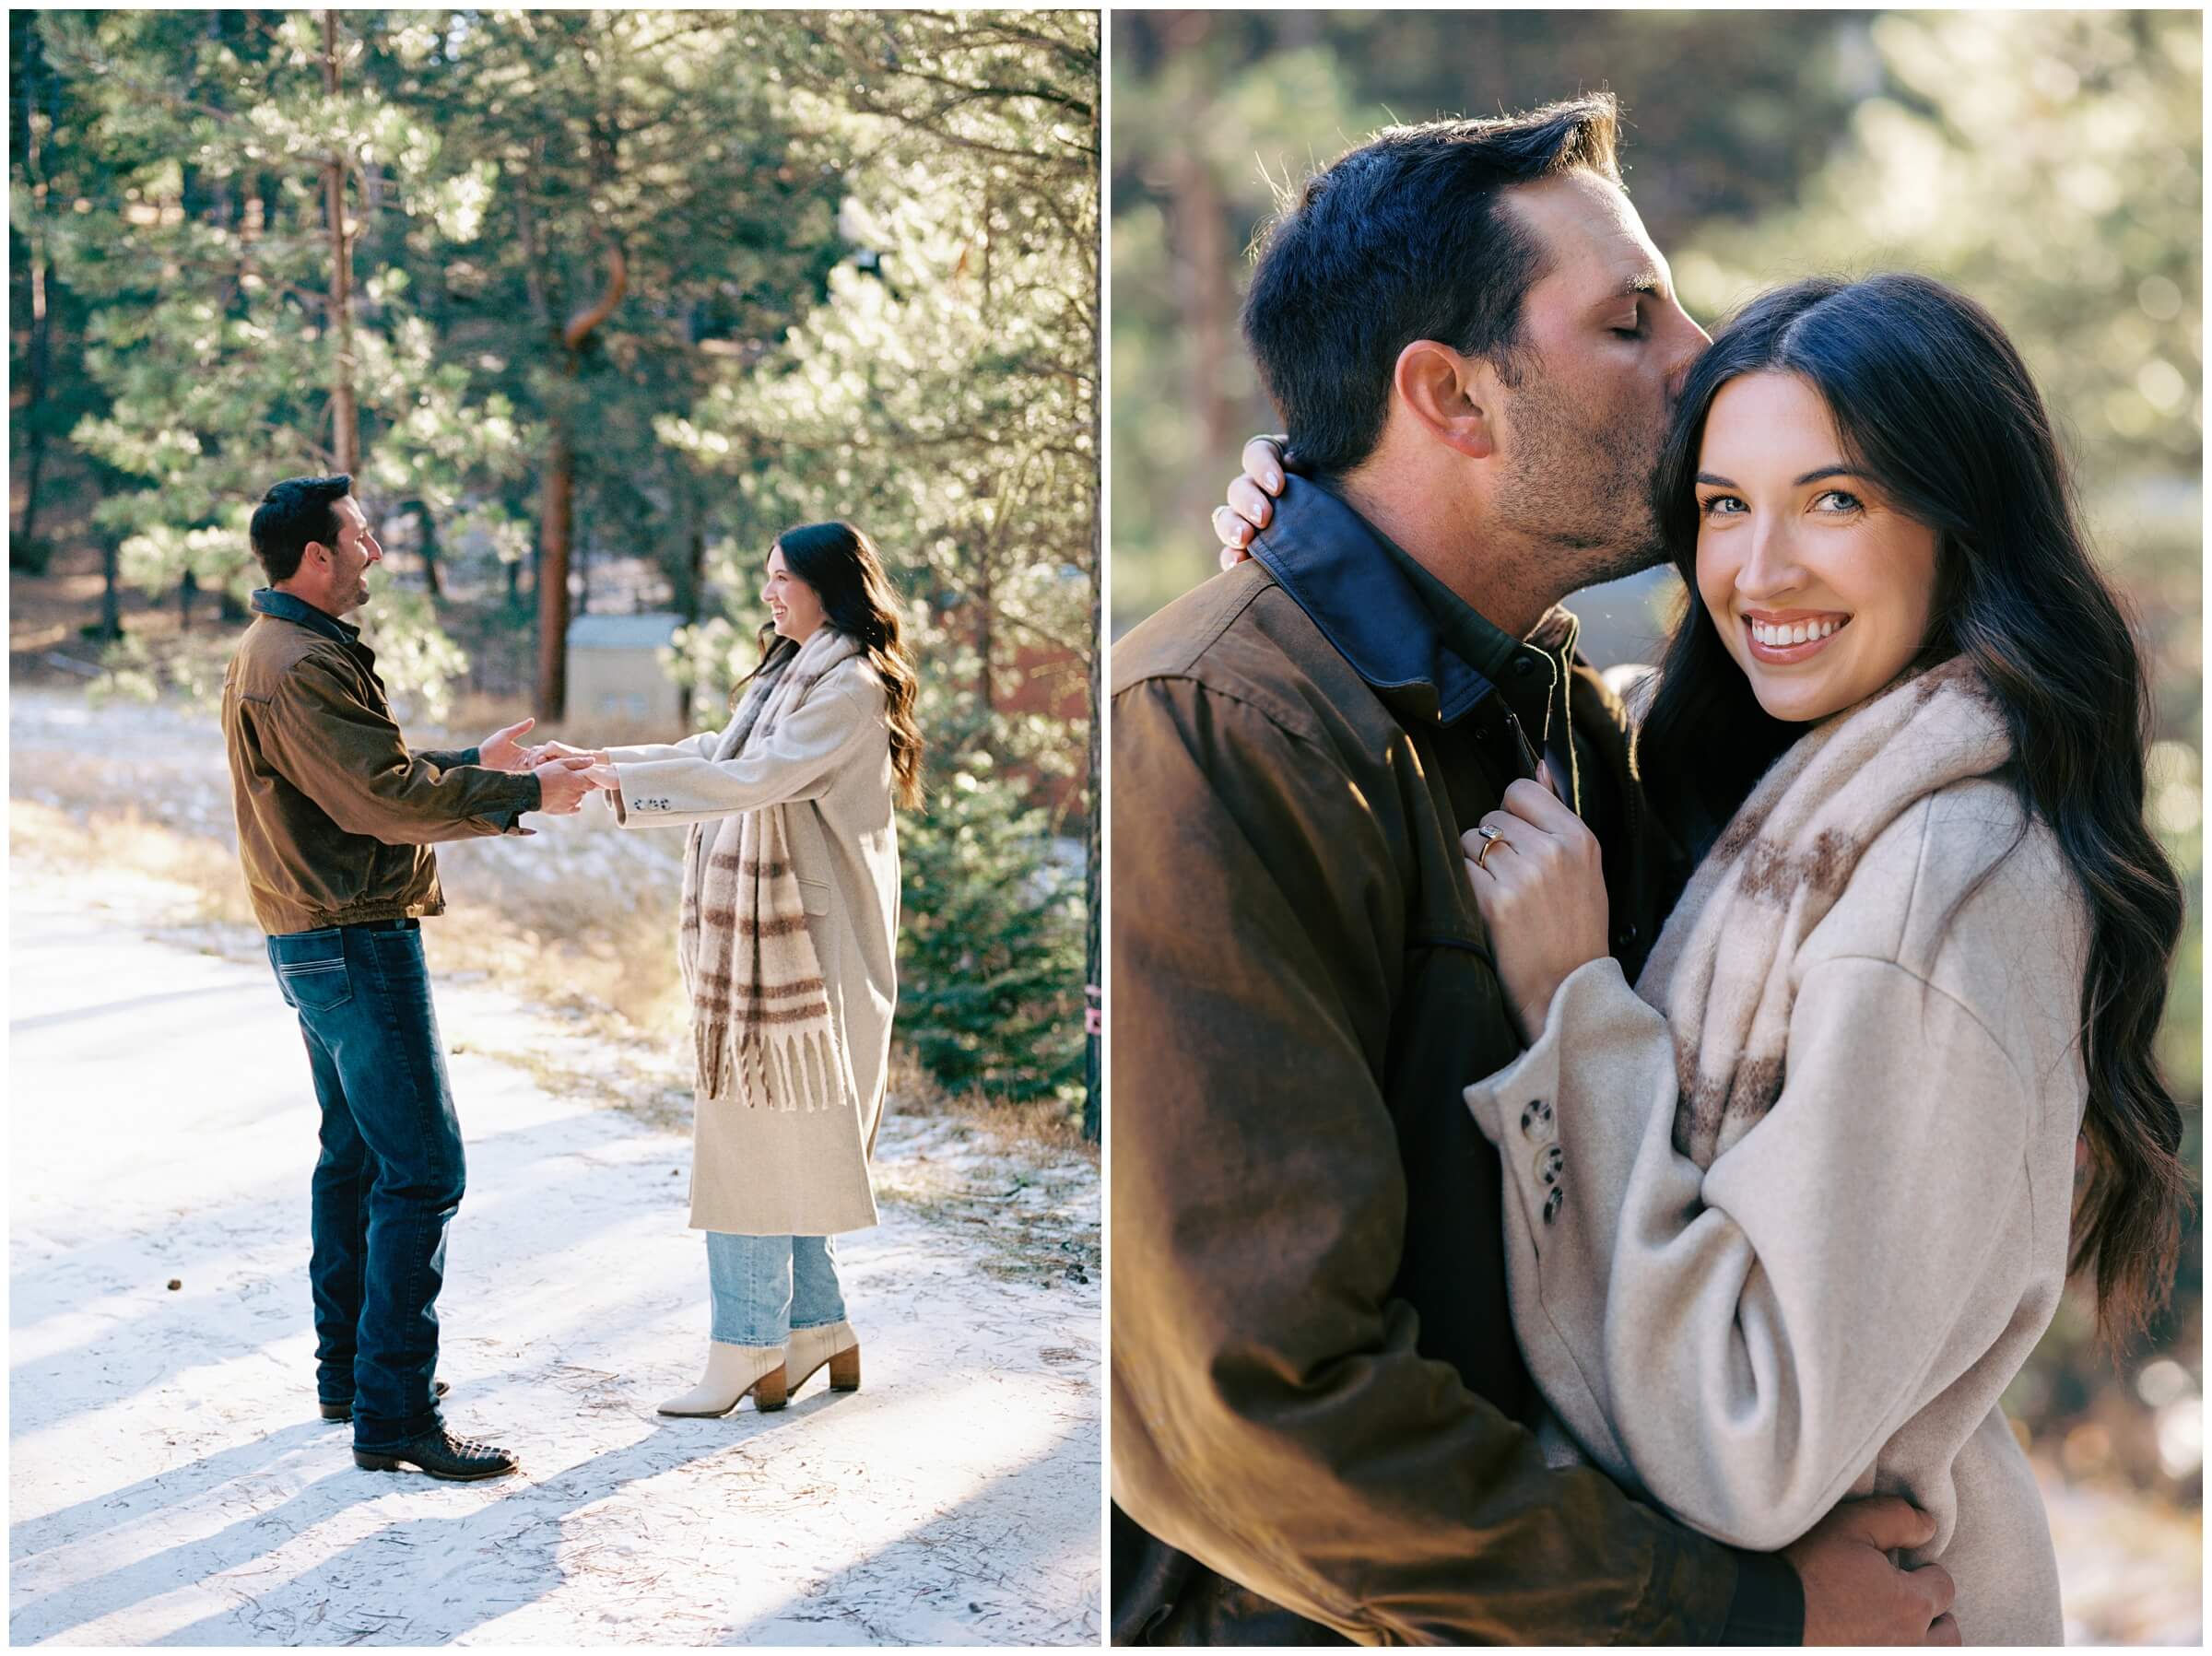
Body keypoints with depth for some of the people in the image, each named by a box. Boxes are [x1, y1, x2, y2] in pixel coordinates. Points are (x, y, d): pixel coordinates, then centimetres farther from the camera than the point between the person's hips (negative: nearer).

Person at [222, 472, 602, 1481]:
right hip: (358, 944, -11)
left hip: (314, 944, 11)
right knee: (422, 1171, -10)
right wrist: (523, 796, -17)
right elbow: (389, 798, -25)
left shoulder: (270, 653, 15)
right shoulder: (304, 667, -19)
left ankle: (349, 1370, 29)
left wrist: (477, 763, 17)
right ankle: (394, 1418, -10)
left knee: (356, 1157, 19)